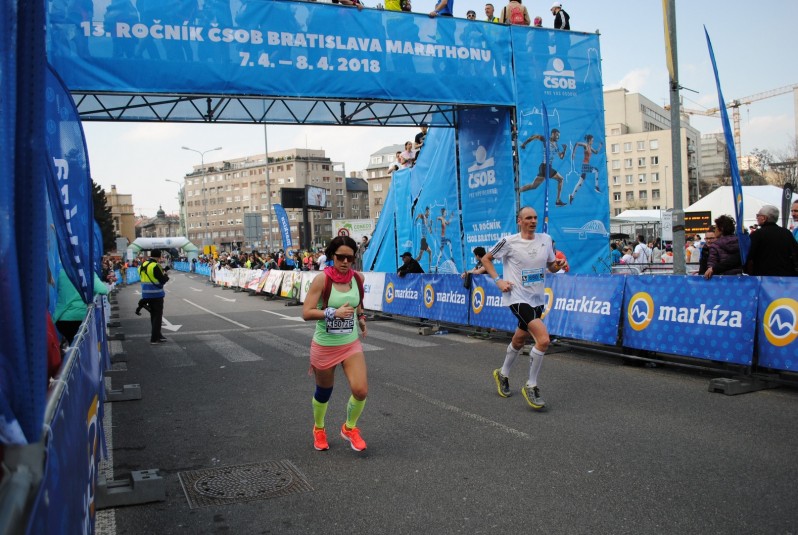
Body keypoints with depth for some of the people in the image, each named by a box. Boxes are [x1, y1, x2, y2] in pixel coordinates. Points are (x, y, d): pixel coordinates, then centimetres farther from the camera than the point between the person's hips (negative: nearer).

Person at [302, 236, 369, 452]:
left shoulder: (358, 277, -3)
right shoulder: (322, 280, -17)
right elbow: (306, 313, -20)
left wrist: (361, 317, 6)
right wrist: (334, 313, -29)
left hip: (351, 343, 3)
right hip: (325, 346, -3)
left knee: (361, 390, -10)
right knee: (324, 392, 14)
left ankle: (350, 428, 21)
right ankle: (319, 429, 45)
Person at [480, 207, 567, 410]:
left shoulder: (546, 239, 5)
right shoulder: (509, 241, -10)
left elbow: (550, 266, 15)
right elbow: (486, 258, 1)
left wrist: (558, 266, -8)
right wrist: (498, 280, -10)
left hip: (537, 299, 7)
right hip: (517, 298, -6)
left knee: (519, 340, 21)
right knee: (543, 339, -21)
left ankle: (502, 374, 47)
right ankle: (531, 387, -4)